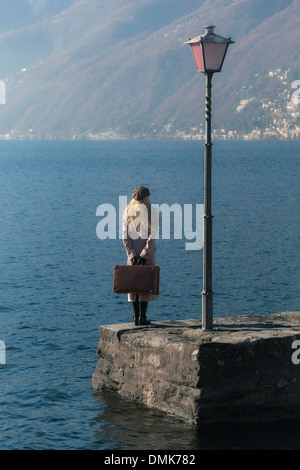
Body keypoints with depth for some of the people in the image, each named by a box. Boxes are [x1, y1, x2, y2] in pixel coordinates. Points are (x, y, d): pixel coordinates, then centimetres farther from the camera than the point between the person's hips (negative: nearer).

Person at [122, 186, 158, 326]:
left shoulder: (128, 211, 6)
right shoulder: (151, 211, -4)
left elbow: (124, 235, -2)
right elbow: (152, 235, -13)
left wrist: (131, 254, -5)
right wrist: (145, 254, -14)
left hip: (132, 251, 3)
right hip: (147, 250, -3)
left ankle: (136, 317, 5)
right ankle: (143, 317, -3)